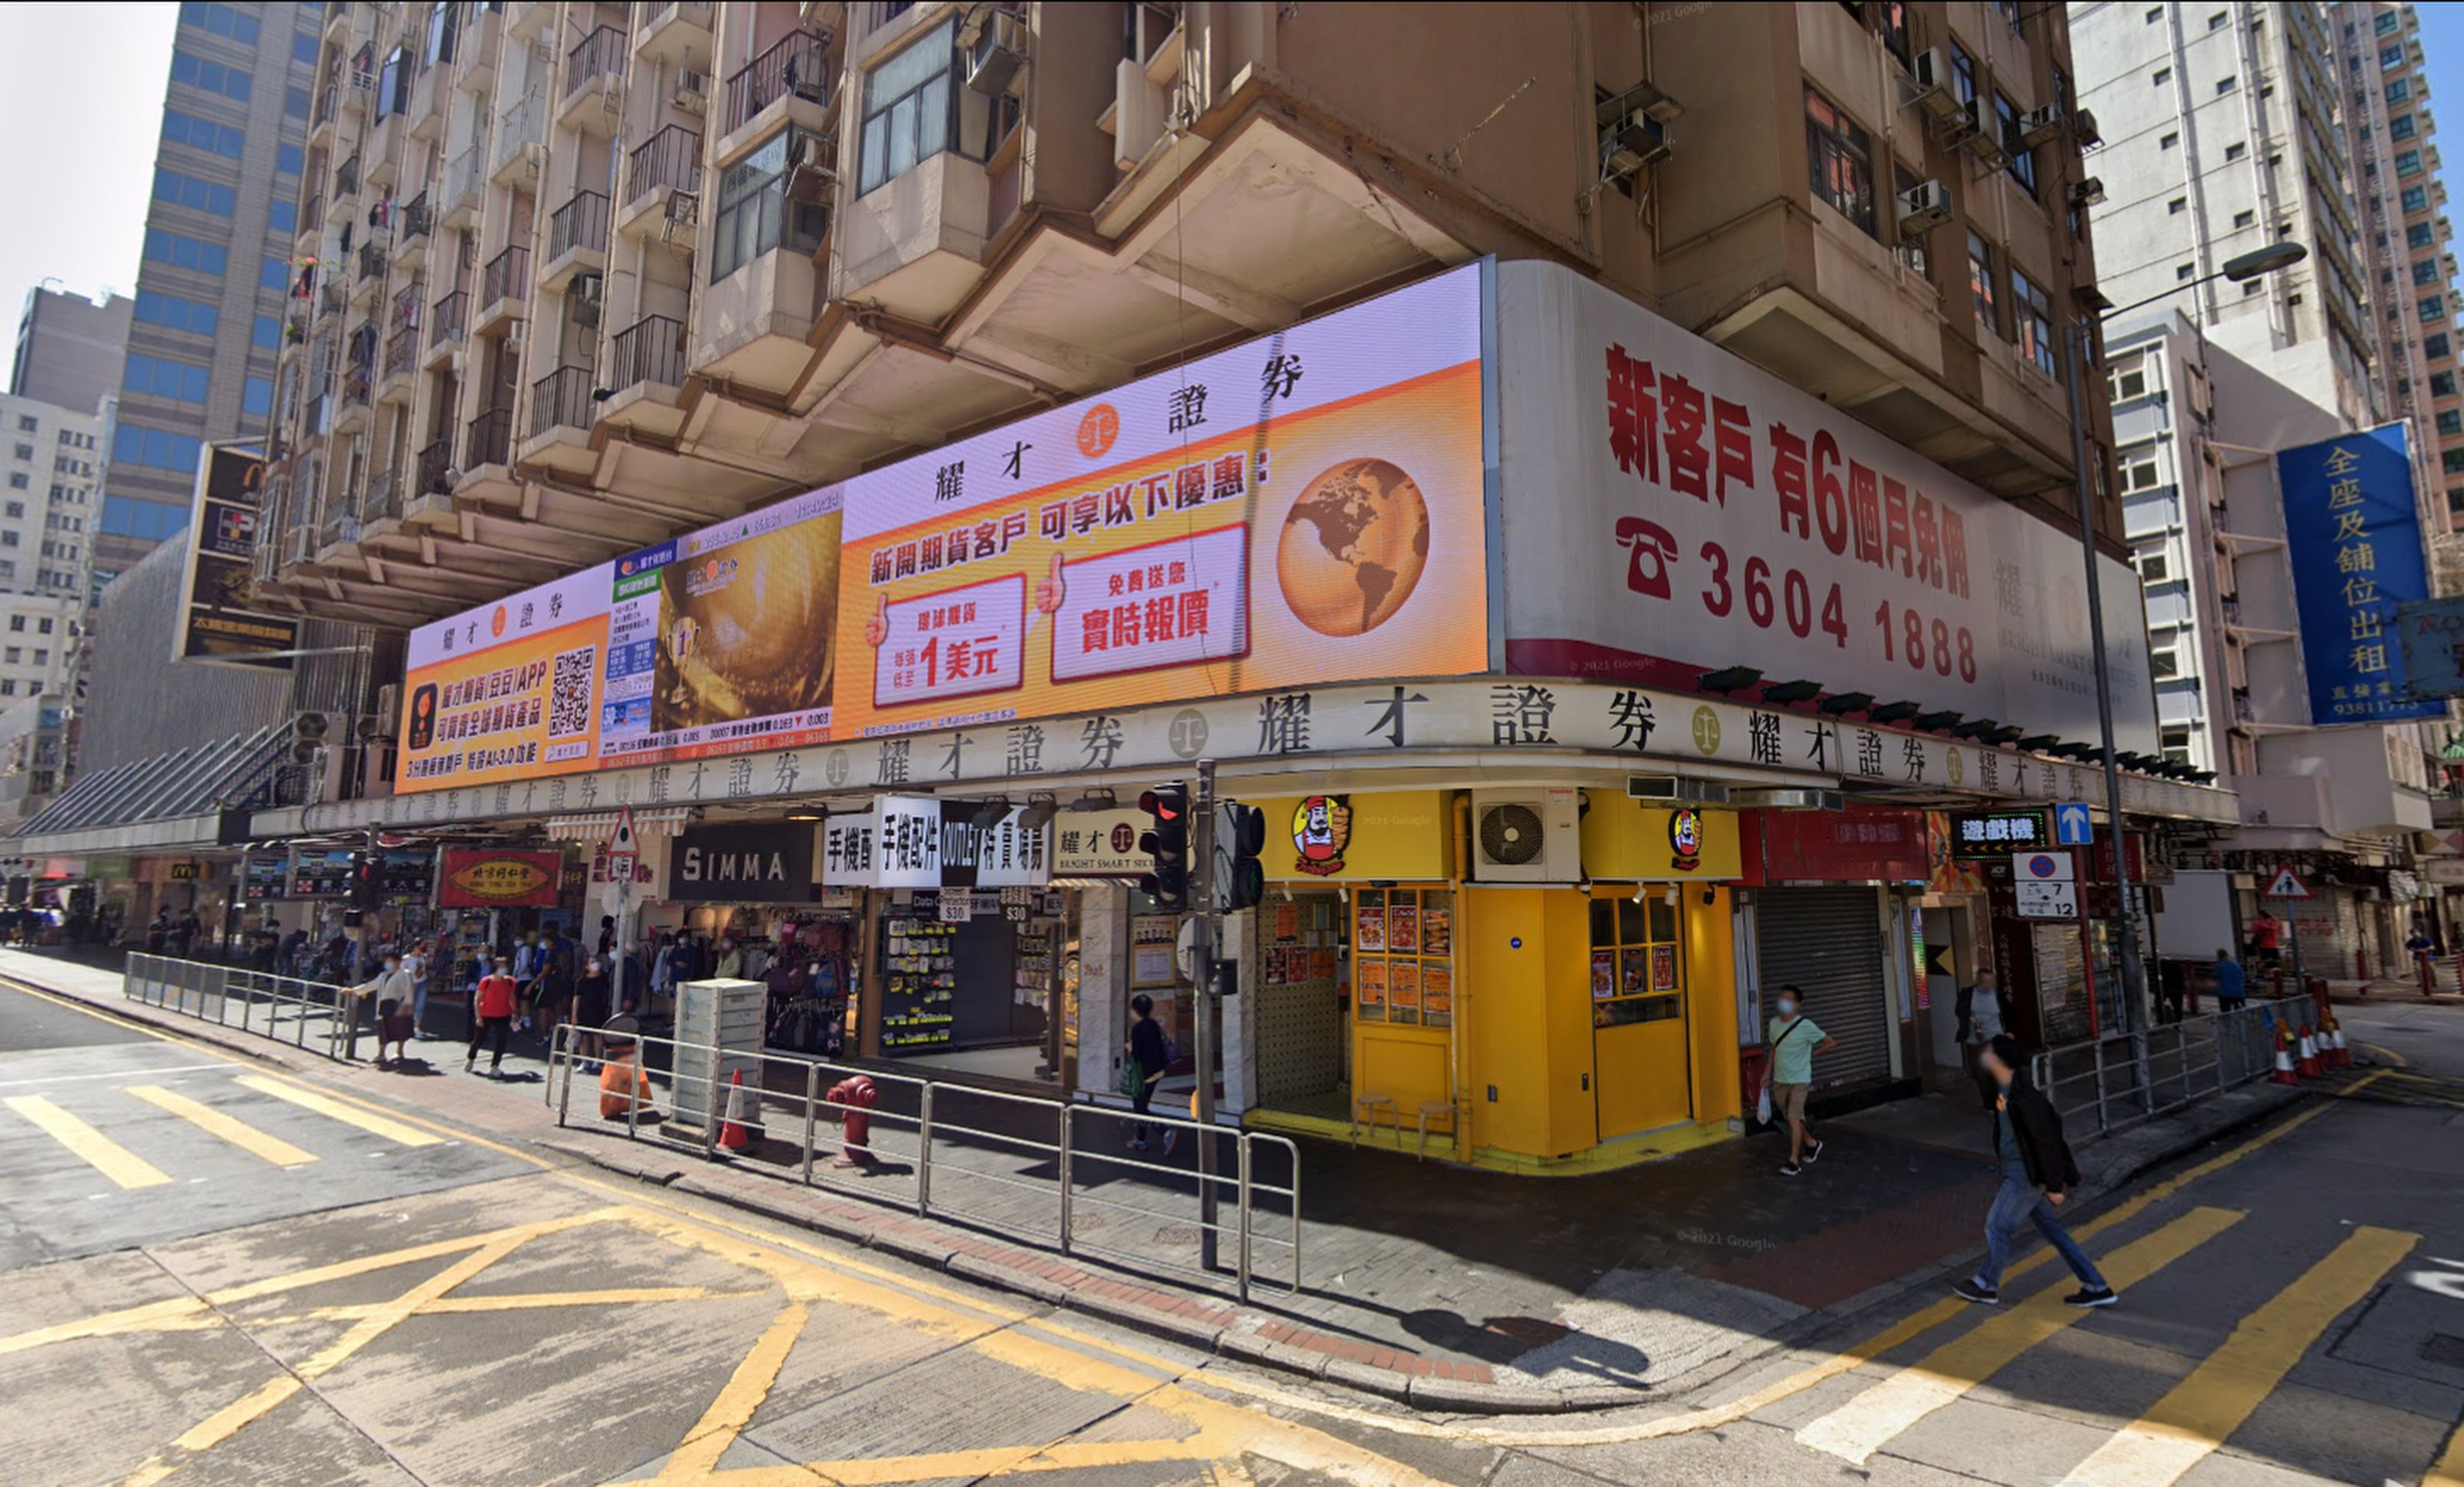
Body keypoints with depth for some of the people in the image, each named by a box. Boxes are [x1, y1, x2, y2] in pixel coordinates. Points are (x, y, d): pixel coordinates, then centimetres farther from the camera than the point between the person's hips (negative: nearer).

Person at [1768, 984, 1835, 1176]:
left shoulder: (1806, 1026, -13)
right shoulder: (1774, 1024, 4)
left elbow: (1832, 1043, -7)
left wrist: (1812, 1053, -1)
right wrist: (1767, 1073, 14)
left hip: (1799, 1080, -6)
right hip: (1779, 1081, 6)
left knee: (1794, 1118, -13)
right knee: (1790, 1118, 15)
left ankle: (1794, 1161, -7)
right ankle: (1812, 1144, 39)